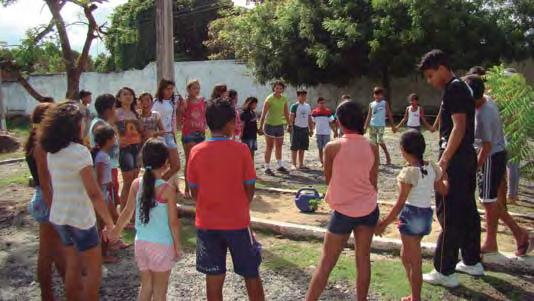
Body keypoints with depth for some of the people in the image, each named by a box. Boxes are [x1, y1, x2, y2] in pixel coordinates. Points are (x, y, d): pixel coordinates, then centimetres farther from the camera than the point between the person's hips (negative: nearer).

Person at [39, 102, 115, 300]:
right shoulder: (79, 152, -20)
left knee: (73, 266, 20)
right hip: (79, 219, -7)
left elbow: (54, 185, 7)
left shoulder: (52, 152, 3)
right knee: (94, 268, 9)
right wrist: (110, 222, -17)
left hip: (58, 217, 7)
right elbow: (94, 193, -23)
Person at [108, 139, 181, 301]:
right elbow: (173, 222, -13)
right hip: (161, 245, -4)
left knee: (146, 286, 20)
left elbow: (127, 212, 5)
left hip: (141, 243, 5)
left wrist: (116, 231, 22)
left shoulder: (137, 184, -4)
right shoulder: (167, 189, -16)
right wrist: (177, 246, -1)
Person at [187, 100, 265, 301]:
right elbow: (250, 187, -5)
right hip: (237, 222, -2)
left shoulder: (196, 152, -6)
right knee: (251, 274, 15)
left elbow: (193, 190, 2)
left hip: (206, 223, 2)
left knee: (214, 277, 12)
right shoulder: (241, 150, -12)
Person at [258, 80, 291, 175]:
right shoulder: (269, 99, -13)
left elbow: (286, 113, 14)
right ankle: (267, 168, 4)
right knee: (269, 147, -2)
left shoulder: (284, 99, 4)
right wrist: (260, 127, -19)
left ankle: (280, 166, 24)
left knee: (279, 146, 14)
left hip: (280, 125, 6)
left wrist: (289, 125, 14)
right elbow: (263, 114, -15)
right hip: (270, 125, -6)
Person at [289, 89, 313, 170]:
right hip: (297, 128, -6)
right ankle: (294, 164, 5)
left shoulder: (308, 106, 13)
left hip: (305, 129, 6)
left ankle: (301, 164, 16)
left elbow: (309, 119, 17)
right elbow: (291, 118, -8)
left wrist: (311, 129, 14)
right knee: (295, 148, -1)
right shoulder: (294, 106, -6)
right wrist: (290, 127, -18)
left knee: (302, 148, 9)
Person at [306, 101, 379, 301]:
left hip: (343, 212, -3)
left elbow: (328, 179, -1)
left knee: (325, 264, 5)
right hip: (369, 210, 3)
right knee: (363, 259, 15)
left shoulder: (332, 147, -14)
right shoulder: (372, 148, -4)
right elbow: (373, 182, 4)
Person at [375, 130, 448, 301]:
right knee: (406, 256, 22)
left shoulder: (409, 172, -20)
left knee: (414, 262, 5)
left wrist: (383, 224, -14)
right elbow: (443, 190, 13)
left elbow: (400, 204, -20)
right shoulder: (432, 167, 0)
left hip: (411, 215, -8)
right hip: (427, 213, 8)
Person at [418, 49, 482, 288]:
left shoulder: (453, 89, -14)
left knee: (448, 214, -5)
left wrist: (444, 160, -25)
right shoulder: (460, 87, 17)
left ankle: (445, 272, 1)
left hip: (455, 161, -10)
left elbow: (459, 126, -22)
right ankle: (472, 262, 28)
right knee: (467, 211, 16)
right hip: (467, 158, 10)